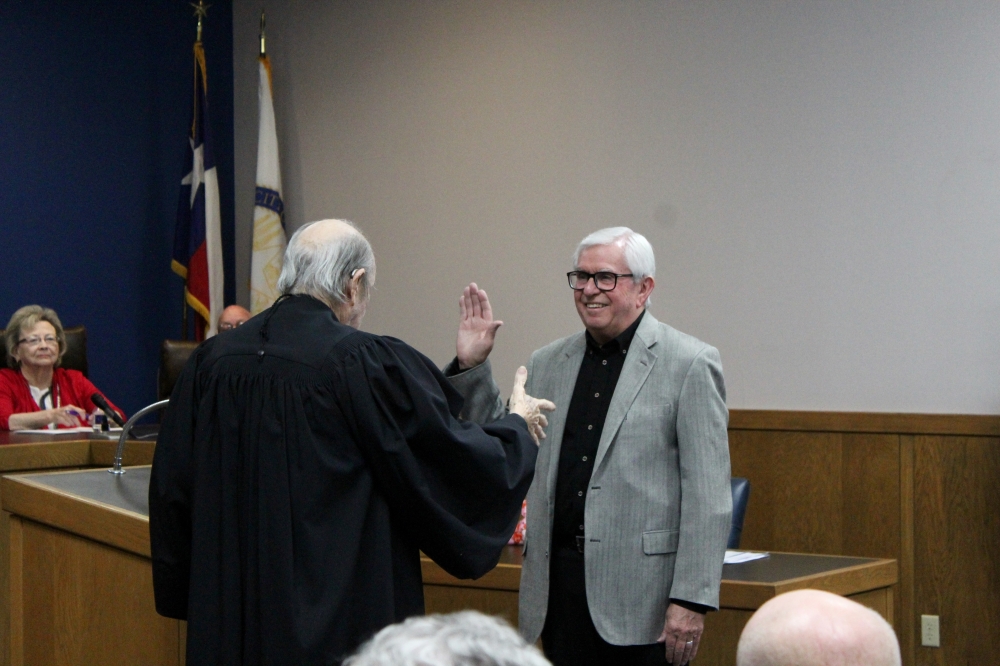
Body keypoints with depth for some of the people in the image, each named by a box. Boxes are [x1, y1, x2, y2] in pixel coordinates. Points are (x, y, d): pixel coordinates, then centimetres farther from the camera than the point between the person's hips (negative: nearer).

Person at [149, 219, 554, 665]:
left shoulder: (210, 362, 1)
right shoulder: (368, 364, -13)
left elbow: (170, 491, 6)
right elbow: (463, 464, -6)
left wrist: (191, 599, 19)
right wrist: (517, 427, 14)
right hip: (342, 626, -5)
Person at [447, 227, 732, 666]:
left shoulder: (689, 364, -3)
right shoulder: (548, 364, 14)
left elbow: (707, 497, -8)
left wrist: (691, 600, -14)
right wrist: (471, 368, 8)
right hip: (560, 586, 5)